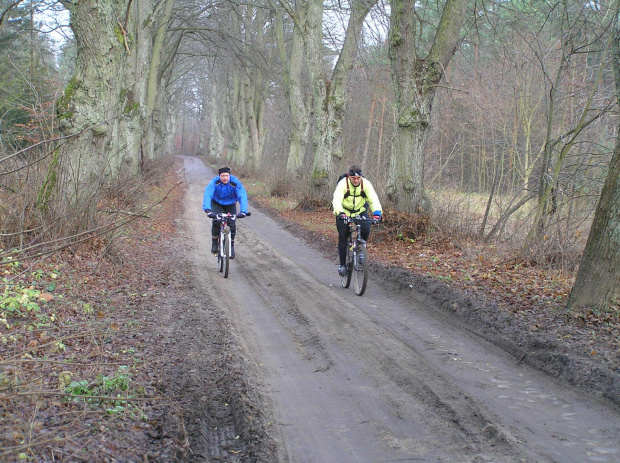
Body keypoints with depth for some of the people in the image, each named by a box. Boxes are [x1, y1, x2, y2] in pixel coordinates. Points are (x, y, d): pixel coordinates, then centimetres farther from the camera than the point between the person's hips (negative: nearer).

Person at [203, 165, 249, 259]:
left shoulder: (236, 183, -27)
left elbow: (242, 197, -36)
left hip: (230, 205, 1)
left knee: (232, 225, -14)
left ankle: (231, 247, 9)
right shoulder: (214, 182, -27)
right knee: (216, 221, -26)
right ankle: (214, 244, -7)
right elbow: (207, 195, -40)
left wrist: (243, 211, -53)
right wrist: (207, 210, -57)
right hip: (217, 204, -1)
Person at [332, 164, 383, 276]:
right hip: (344, 212, -1)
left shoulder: (366, 183, -21)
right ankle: (342, 264, 1)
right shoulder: (343, 183, -26)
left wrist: (377, 212, -48)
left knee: (366, 230, -24)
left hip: (360, 211, 1)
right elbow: (337, 199, -38)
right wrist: (340, 212, -57)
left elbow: (373, 198, -30)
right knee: (343, 236, -11)